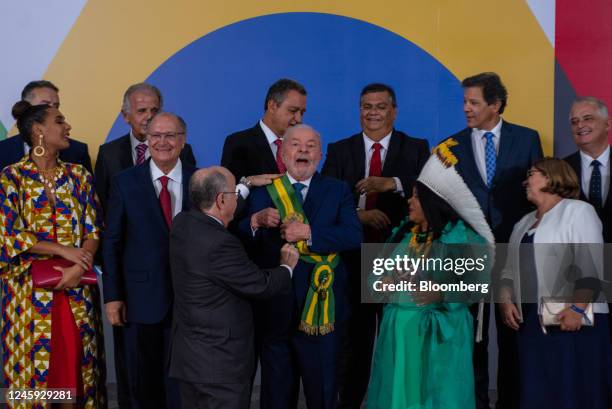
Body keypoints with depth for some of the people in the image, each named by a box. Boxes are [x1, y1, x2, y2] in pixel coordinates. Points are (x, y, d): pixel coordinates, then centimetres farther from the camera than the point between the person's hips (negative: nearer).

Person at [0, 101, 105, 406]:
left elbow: (93, 230, 4)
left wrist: (79, 267, -13)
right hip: (30, 288, -3)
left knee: (77, 361, 4)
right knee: (35, 361, 2)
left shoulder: (78, 175, 8)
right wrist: (64, 250, -13)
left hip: (77, 288, 3)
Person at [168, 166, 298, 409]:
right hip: (220, 363, -9)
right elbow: (262, 286, -16)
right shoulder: (220, 245, -27)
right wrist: (287, 267, 4)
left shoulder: (182, 224, 0)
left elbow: (218, 220, 22)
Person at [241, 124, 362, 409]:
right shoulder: (262, 191, 4)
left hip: (321, 309, -1)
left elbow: (354, 235, -14)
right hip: (274, 310, 1)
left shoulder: (338, 191, 2)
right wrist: (256, 221, -22)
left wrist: (309, 233, -24)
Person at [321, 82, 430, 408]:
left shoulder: (416, 149, 3)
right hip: (353, 257, 1)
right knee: (353, 336, 11)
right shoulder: (339, 150, 6)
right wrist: (358, 213, -21)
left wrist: (393, 183, -26)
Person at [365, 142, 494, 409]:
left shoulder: (461, 238, -9)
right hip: (398, 329, 5)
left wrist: (443, 294, -26)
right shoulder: (403, 234, 10)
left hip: (439, 332, -5)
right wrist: (382, 282, -9)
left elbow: (478, 284, -14)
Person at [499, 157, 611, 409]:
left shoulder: (577, 211, -1)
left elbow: (590, 267, -12)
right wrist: (506, 300, -1)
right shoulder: (523, 224, 22)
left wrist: (578, 308, -21)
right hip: (531, 322, 7)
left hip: (572, 321, -7)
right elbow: (510, 270, 17)